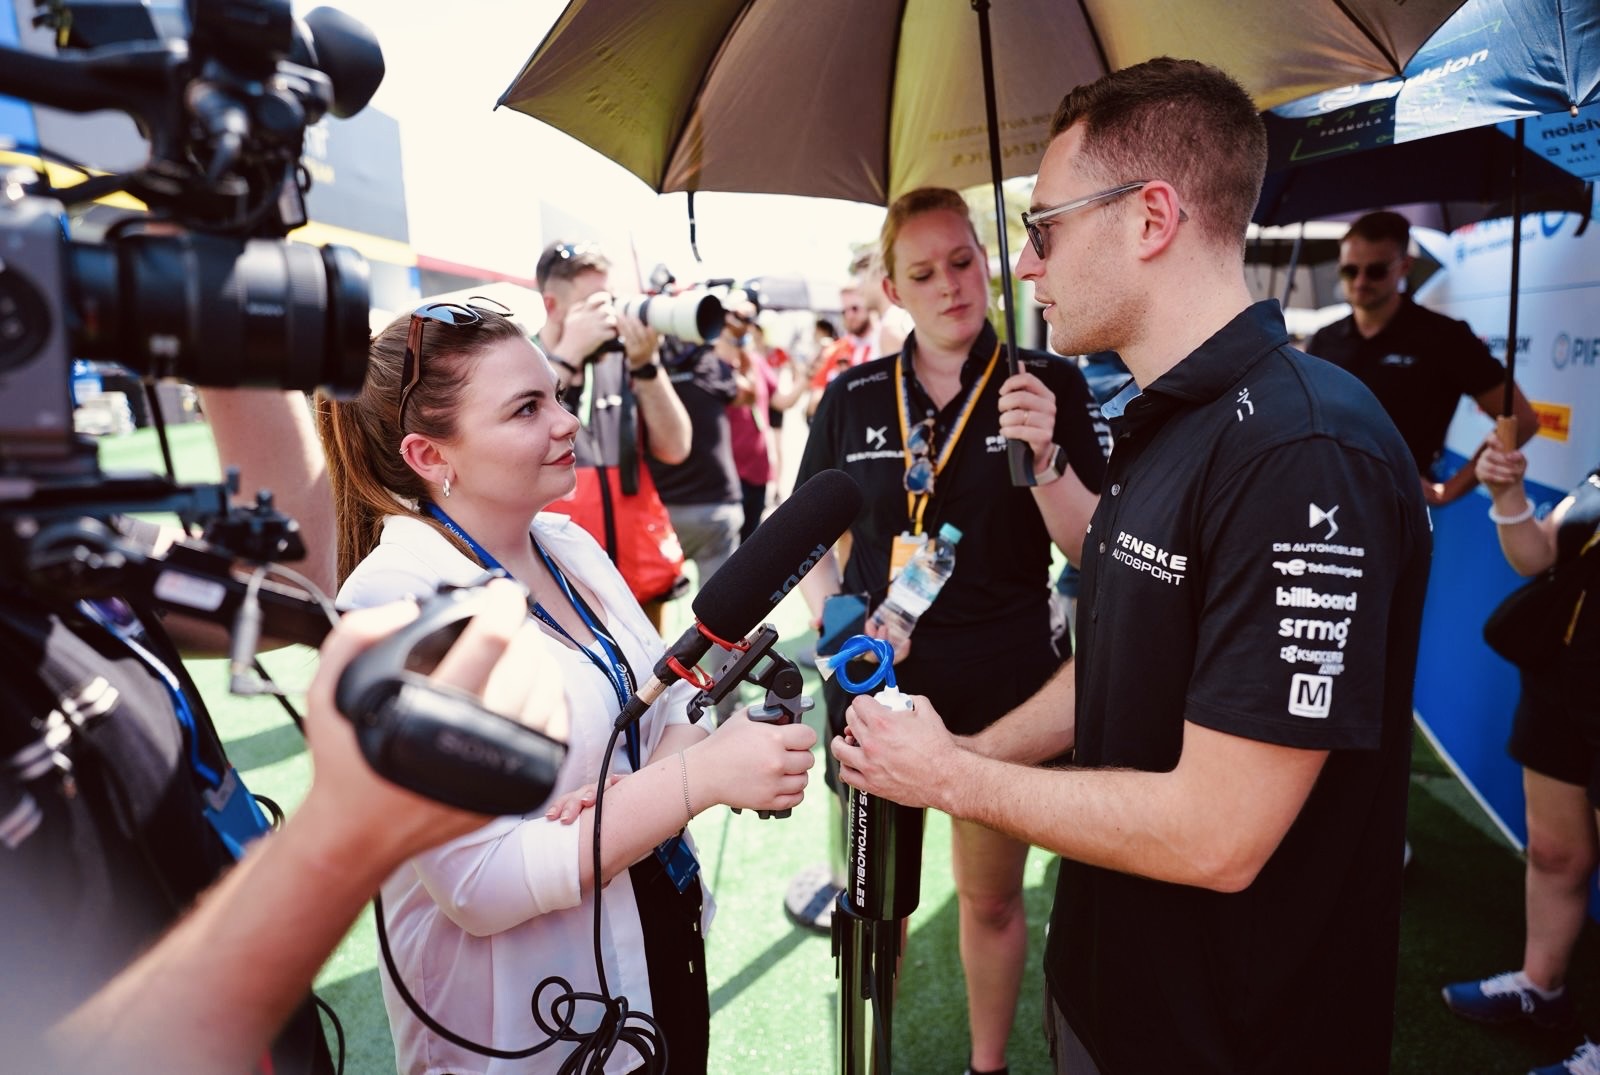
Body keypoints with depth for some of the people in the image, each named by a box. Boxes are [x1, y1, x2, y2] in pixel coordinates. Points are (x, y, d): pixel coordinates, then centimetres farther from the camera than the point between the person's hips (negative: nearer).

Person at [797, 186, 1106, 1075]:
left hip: (1003, 689, -1)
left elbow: (1093, 550, -7)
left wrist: (1044, 457, -24)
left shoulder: (1048, 384, -5)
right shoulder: (854, 396, 0)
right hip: (878, 681, 2)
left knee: (991, 899, 18)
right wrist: (831, 616, -9)